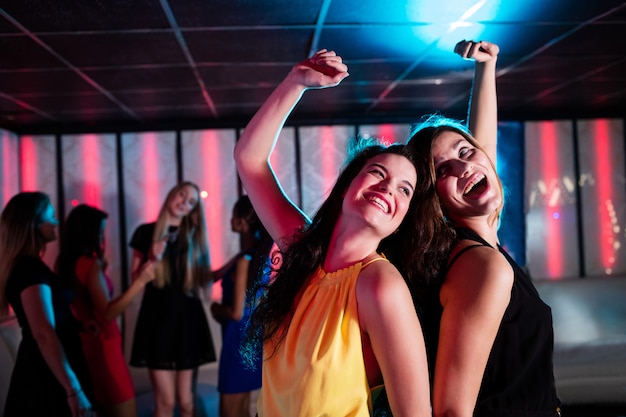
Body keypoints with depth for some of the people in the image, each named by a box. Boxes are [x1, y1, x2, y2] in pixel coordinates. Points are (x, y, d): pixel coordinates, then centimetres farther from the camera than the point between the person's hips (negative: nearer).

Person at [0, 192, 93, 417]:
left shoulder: (25, 266, 12)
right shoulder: (31, 269, -20)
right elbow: (44, 334, -30)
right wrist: (73, 390, -33)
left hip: (42, 370, 10)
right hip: (48, 376, -10)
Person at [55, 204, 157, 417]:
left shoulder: (69, 263, 7)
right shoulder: (91, 264, -17)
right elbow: (108, 313, -24)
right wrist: (140, 281, -30)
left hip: (86, 344, 9)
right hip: (103, 345, -9)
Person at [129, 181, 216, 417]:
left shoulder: (194, 236, 10)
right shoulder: (146, 232, 3)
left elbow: (203, 279, 7)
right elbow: (135, 279, 3)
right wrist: (153, 260, -13)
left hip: (187, 319, 3)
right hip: (158, 319, -2)